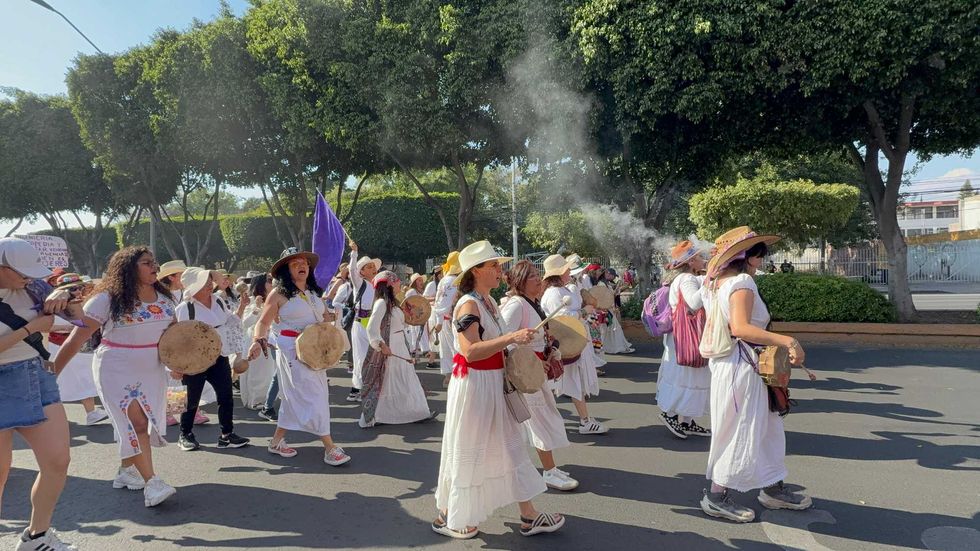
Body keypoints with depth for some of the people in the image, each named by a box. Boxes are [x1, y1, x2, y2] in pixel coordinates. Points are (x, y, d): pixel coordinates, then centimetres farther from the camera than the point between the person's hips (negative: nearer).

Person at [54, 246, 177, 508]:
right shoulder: (107, 299, -13)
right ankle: (151, 481, -10)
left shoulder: (164, 298, 2)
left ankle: (126, 471, 30)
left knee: (141, 423, 11)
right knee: (137, 422, -12)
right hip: (117, 370, -5)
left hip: (153, 370, 5)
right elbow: (76, 339, -14)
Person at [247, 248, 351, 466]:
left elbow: (323, 317, 21)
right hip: (293, 351, -7)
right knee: (313, 397, -9)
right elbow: (263, 322, -7)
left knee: (295, 398, 14)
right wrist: (258, 341, -24)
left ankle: (277, 441, 28)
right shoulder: (279, 294, -7)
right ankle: (330, 448, -6)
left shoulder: (314, 292, 11)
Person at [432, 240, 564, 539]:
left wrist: (514, 342, 10)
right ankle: (448, 517, 26)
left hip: (493, 383, 9)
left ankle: (528, 516, 26)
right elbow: (471, 352, -31)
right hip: (473, 385, -9)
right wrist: (511, 338, -34)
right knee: (466, 452, 6)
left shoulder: (489, 301, 8)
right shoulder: (468, 305, -19)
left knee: (510, 447, 14)